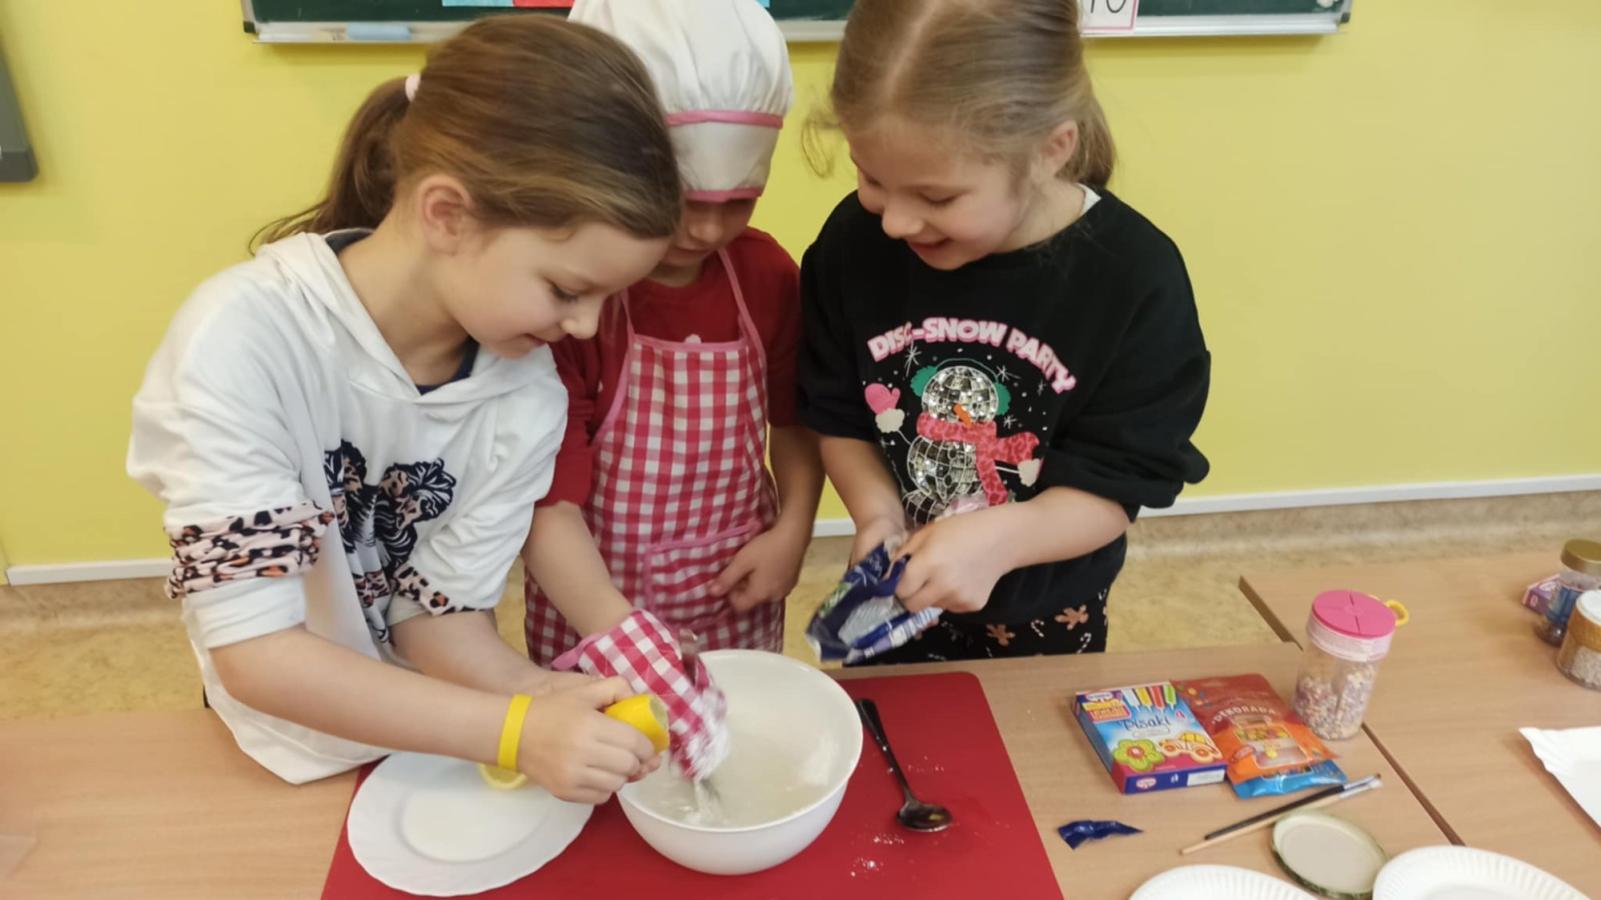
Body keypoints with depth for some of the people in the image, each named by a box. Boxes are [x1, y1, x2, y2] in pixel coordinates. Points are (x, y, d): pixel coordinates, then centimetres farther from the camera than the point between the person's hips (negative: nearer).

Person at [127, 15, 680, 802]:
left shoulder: (525, 397, -21)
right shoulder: (243, 338, -30)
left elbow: (441, 614, -14)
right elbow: (255, 653, -30)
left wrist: (551, 701, -34)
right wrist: (516, 729, -38)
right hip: (285, 753, -2)